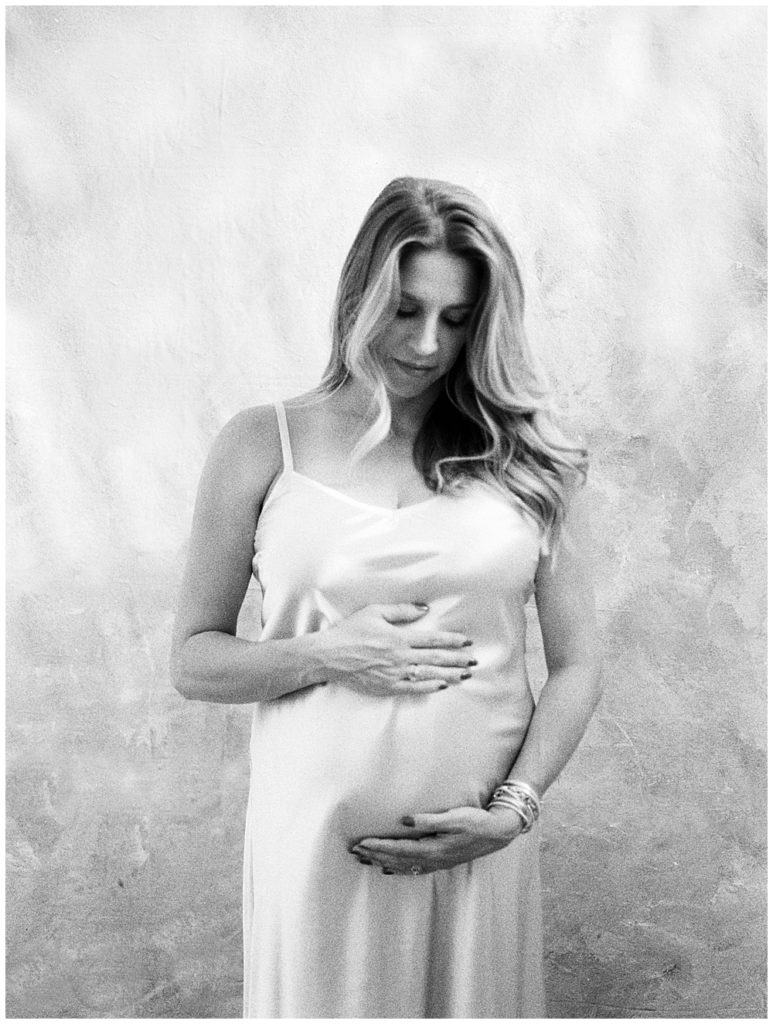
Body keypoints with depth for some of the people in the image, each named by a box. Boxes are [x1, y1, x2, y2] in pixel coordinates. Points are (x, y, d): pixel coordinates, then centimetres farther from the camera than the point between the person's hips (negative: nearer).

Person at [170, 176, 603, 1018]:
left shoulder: (526, 454, 2)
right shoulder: (263, 445, 0)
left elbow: (576, 664, 4)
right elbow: (192, 661, 2)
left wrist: (512, 808, -7)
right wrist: (327, 655, -13)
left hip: (479, 843, 1)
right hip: (317, 836, -1)